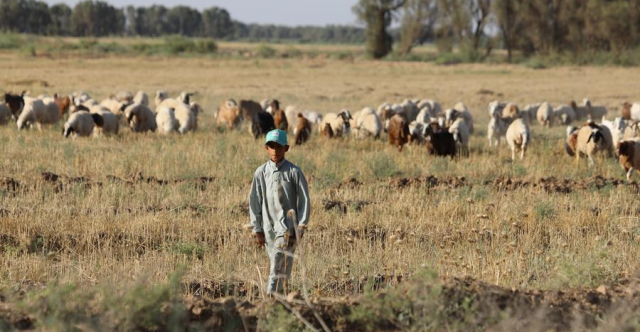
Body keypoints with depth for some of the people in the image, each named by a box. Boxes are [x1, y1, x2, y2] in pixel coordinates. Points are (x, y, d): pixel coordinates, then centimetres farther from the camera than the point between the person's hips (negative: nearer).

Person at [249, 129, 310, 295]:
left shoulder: (294, 172, -2)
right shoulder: (261, 173, 7)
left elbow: (304, 200, 0)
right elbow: (254, 202, 10)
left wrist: (301, 227, -6)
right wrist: (257, 230, 6)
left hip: (287, 226, -4)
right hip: (268, 228, 4)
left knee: (279, 264, -16)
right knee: (275, 266, 7)